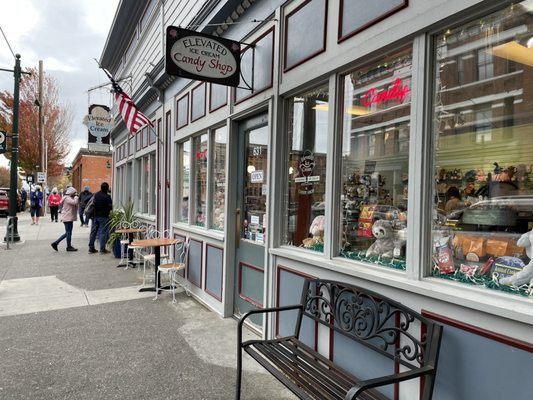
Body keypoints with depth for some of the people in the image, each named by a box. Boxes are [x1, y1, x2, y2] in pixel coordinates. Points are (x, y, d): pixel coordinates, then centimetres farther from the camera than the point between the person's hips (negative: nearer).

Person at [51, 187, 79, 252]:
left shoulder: (69, 198, 17)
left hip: (69, 218, 11)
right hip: (68, 218, -11)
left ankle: (55, 243, 18)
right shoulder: (67, 198, -15)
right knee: (68, 232, -1)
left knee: (67, 233, 16)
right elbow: (75, 202, -28)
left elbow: (77, 203, 16)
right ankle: (69, 247, 8)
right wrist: (76, 196, -15)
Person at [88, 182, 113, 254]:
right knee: (103, 232, 0)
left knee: (93, 231, 11)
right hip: (103, 216, -5)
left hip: (95, 216, 5)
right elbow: (110, 207, -11)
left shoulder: (95, 195, 2)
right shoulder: (107, 196, -14)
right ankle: (102, 249, 0)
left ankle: (91, 248, 16)